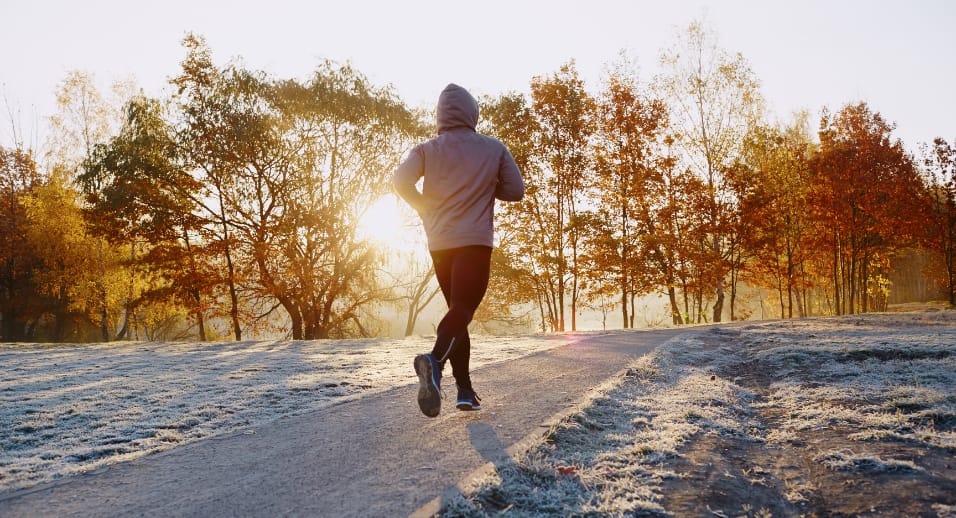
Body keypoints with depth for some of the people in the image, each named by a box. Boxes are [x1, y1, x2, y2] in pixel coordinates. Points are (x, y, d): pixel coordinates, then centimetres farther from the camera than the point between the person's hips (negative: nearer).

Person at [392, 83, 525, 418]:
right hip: (475, 241, -3)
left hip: (439, 243, 3)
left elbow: (400, 181, -10)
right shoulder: (494, 148, 4)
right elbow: (515, 190, 6)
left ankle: (465, 390, 12)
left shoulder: (427, 150, 5)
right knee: (463, 309, -13)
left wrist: (424, 208, 6)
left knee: (457, 308, 15)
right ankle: (435, 360, -44)